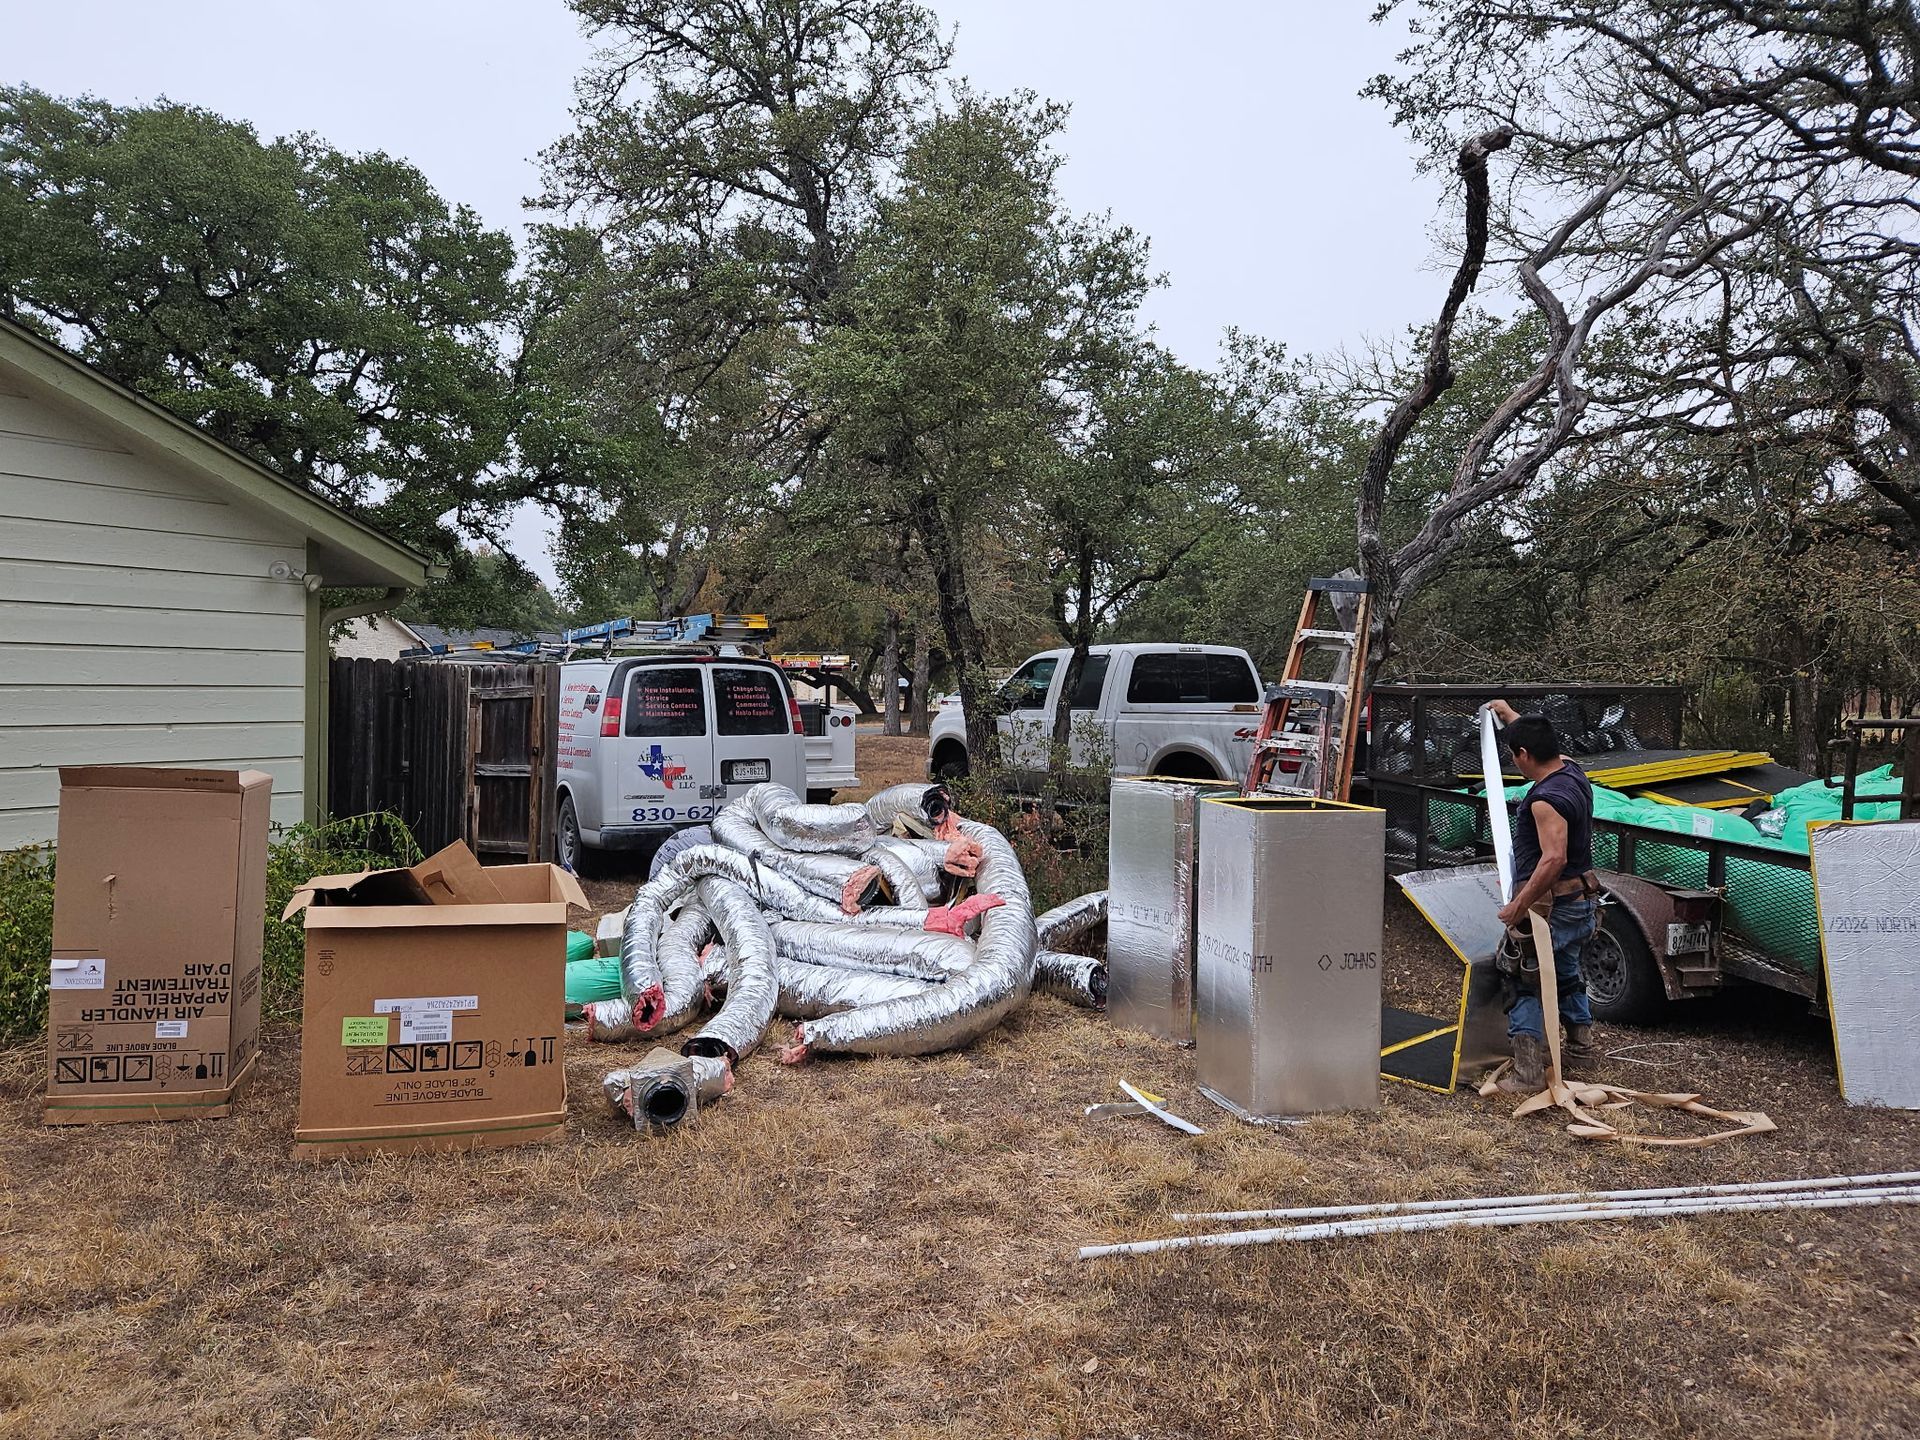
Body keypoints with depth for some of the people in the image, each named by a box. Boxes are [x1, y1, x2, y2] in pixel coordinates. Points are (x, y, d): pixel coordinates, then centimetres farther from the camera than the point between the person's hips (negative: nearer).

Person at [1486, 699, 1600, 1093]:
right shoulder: (1572, 772, 4)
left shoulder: (1547, 799, -25)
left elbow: (1554, 859, -34)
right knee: (1566, 972, 30)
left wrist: (1518, 906, -31)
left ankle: (1528, 1075, -7)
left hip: (1550, 908, -10)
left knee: (1526, 988, -5)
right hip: (1580, 903, 10)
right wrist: (1509, 714, 39)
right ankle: (1581, 1035, 49)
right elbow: (1543, 742, 27)